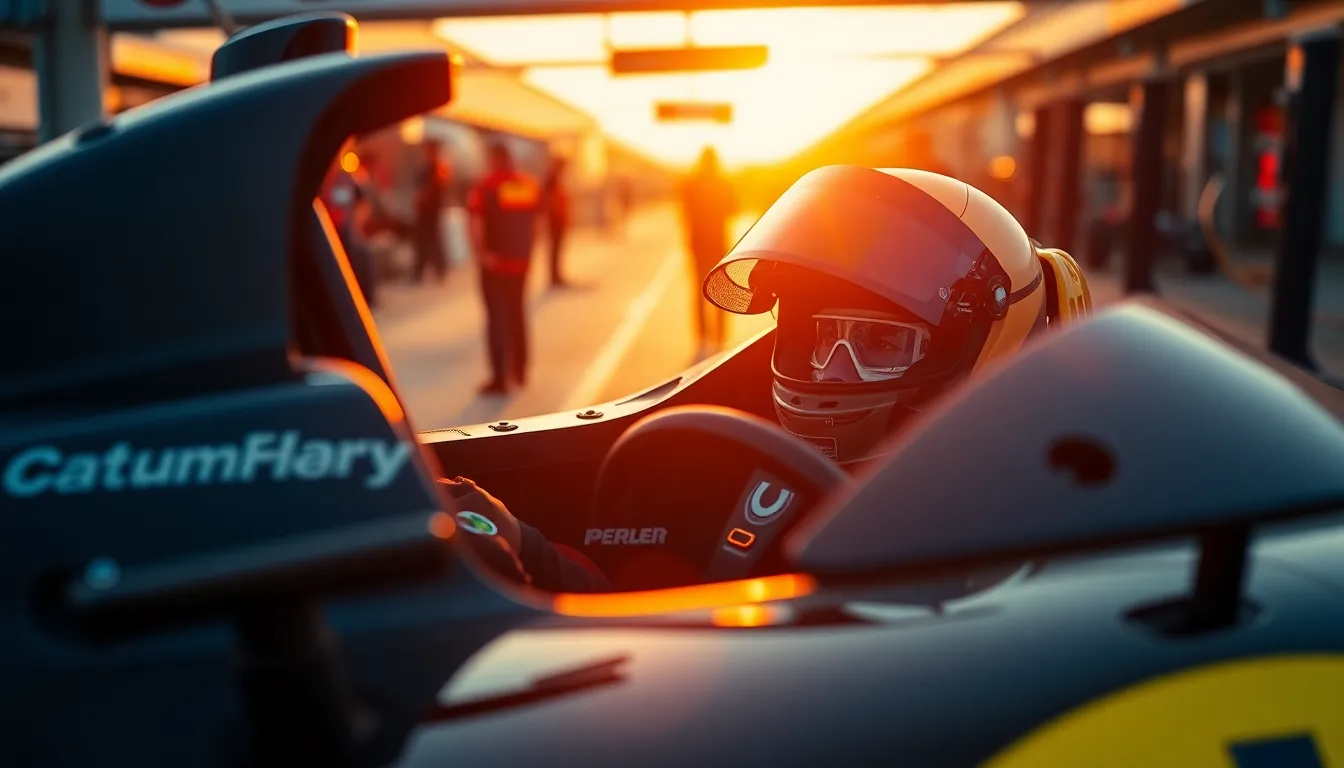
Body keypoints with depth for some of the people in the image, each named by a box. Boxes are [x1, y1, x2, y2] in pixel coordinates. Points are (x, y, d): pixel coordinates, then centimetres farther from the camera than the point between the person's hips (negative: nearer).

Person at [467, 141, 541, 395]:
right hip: (521, 261, 5)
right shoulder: (530, 186, 2)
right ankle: (519, 370, 29)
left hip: (495, 262, -5)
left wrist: (480, 252, -15)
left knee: (497, 317, 1)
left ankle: (500, 377, -1)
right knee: (517, 314, 19)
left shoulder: (487, 187, -12)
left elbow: (476, 224, -21)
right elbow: (536, 222, 8)